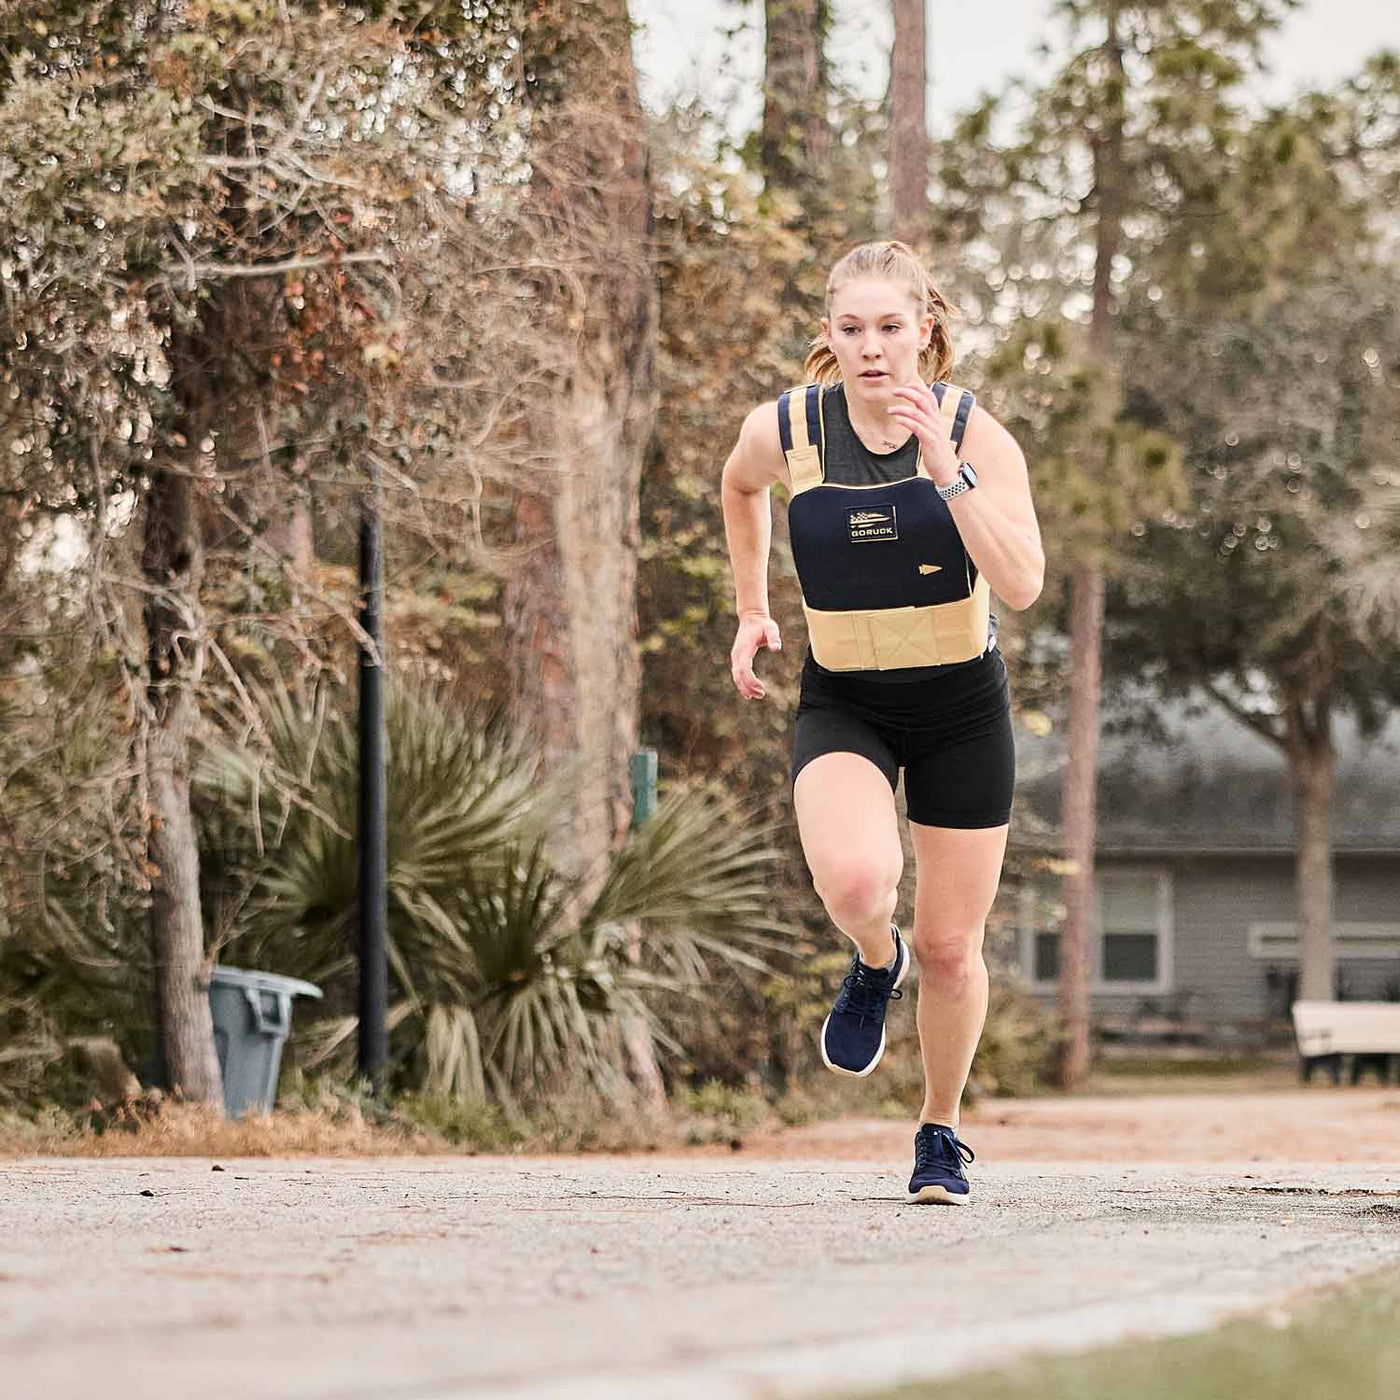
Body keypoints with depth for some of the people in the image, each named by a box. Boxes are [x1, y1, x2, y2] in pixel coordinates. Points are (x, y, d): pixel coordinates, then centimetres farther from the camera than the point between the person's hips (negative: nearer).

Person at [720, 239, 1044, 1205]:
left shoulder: (975, 433, -14)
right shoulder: (783, 430, -10)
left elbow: (1022, 584, -26)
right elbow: (739, 486, 16)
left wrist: (945, 468, -33)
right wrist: (752, 609, 14)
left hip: (961, 702, 0)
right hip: (843, 701, 0)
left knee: (951, 945, 6)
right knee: (854, 879, -30)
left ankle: (942, 1131, 31)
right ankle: (875, 962, 7)